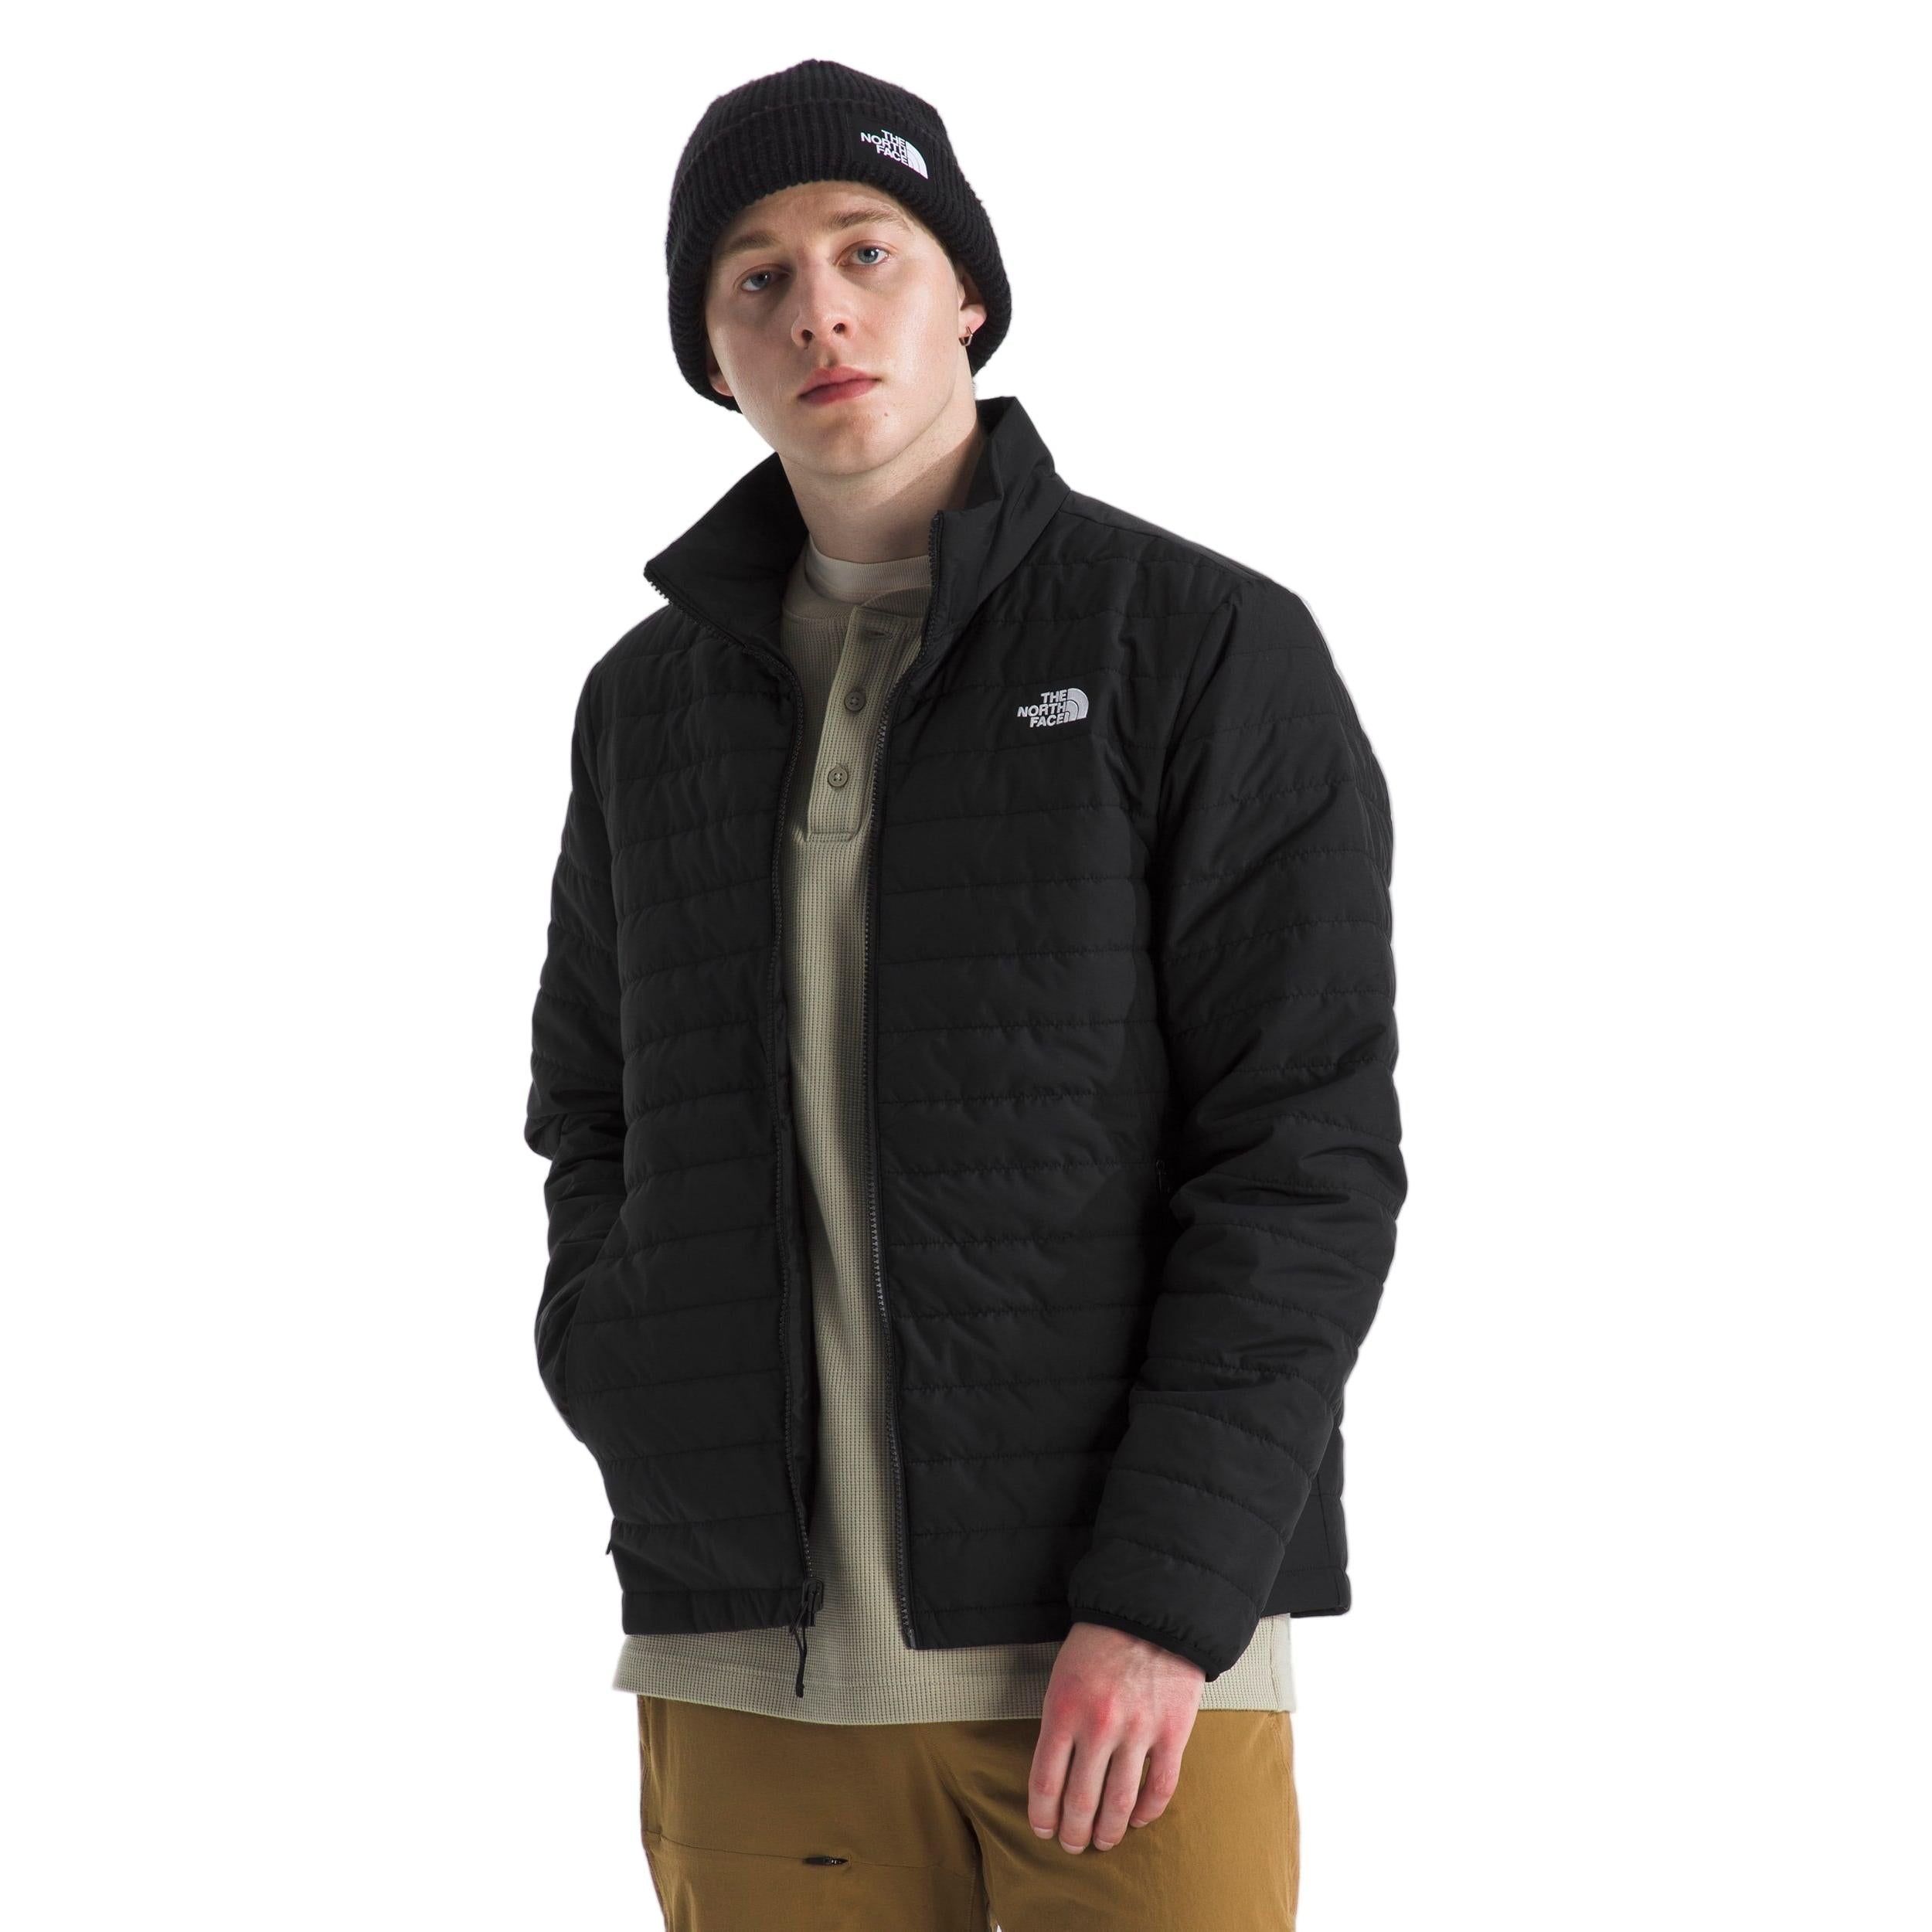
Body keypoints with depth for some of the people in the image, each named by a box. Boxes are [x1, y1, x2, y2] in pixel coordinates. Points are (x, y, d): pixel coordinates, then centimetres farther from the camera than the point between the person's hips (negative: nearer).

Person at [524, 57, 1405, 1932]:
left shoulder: (1213, 648, -4)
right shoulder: (656, 699, 11)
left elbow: (1310, 1154, -10)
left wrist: (1163, 1602, -17)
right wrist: (654, 1449, 3)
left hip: (1134, 1635, -4)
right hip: (749, 1653, 4)